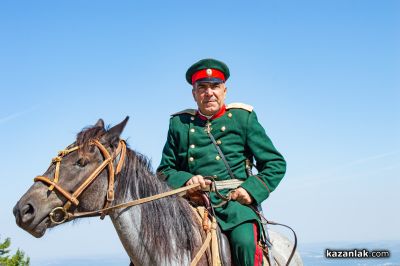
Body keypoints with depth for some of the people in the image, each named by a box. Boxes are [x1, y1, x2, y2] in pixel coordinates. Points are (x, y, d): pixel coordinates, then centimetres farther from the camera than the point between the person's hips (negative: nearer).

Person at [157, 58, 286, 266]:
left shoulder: (243, 118, 10)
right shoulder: (179, 124, 14)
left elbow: (275, 163, 10)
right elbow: (164, 171, 16)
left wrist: (253, 189, -8)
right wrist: (185, 180, -7)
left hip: (234, 203, -2)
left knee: (244, 242, -31)